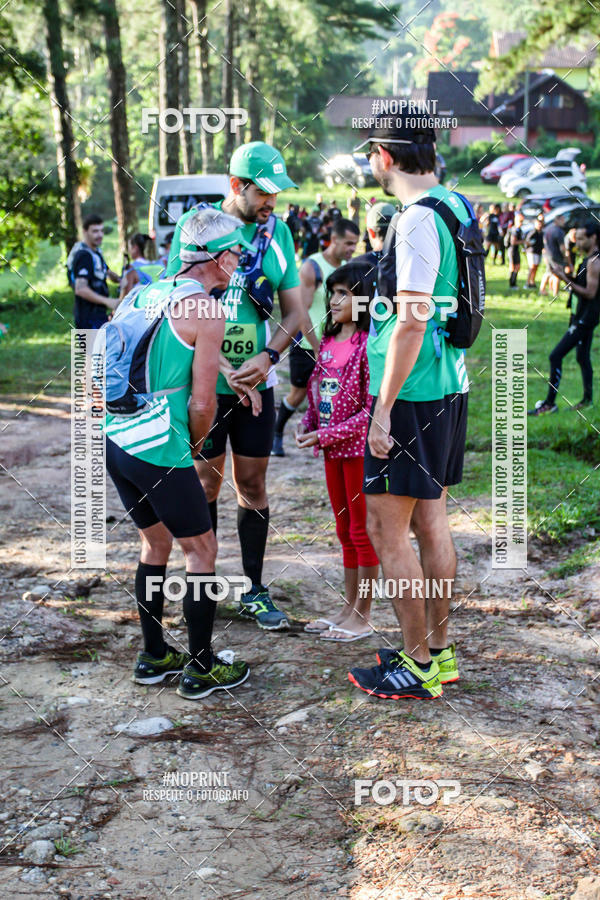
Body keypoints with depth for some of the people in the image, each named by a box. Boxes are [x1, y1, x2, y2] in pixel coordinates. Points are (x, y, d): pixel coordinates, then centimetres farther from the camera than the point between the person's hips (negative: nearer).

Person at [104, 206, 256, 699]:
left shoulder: (149, 293, 12)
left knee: (156, 542, 22)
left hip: (116, 437, 8)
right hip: (159, 449, -8)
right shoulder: (206, 311, -10)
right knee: (201, 548, 7)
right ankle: (201, 668, 13)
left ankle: (154, 656, 30)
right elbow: (201, 403, -11)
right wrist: (194, 445, 7)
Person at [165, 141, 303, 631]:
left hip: (256, 381, 3)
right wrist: (220, 366, -16)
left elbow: (294, 310, 7)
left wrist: (267, 358, -11)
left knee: (252, 484, 7)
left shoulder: (277, 231, 4)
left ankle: (254, 590, 17)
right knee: (205, 482, 5)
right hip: (204, 379, -2)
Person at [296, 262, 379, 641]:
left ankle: (363, 617, 12)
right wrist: (307, 424, -1)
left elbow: (371, 410, -19)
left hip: (361, 447, -8)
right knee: (346, 531, 16)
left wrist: (327, 435, -19)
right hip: (333, 450, 8)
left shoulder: (368, 346, -16)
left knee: (363, 531, 2)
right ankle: (349, 608, 26)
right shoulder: (328, 343, 8)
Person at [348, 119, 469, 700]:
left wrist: (383, 409, -19)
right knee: (430, 523, 16)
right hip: (449, 389, 10)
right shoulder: (455, 207, 12)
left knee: (385, 530, -1)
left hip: (412, 396, -9)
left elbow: (410, 324, -23)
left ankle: (419, 666, 6)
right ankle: (438, 651, 26)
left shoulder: (417, 220, -17)